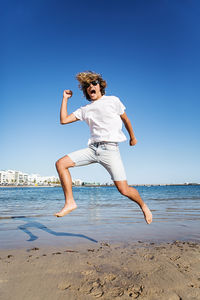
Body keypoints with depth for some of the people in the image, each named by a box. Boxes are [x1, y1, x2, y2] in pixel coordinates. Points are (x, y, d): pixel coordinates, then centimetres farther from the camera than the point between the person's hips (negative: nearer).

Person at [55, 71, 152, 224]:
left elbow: (125, 119, 19)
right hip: (93, 148, 4)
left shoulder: (113, 100, 8)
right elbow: (64, 120, 13)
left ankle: (143, 206, 22)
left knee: (124, 190, -10)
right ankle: (70, 202, -3)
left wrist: (133, 138, 27)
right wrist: (65, 98, 17)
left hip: (110, 148, -4)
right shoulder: (85, 109, 16)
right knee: (61, 163, -11)